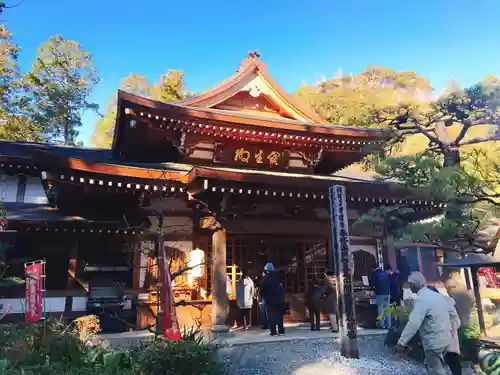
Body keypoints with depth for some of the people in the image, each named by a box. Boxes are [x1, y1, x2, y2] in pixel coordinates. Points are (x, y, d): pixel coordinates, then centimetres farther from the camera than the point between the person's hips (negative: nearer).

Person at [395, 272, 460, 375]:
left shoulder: (420, 299, -20)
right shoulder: (437, 295, 8)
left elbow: (413, 323, -27)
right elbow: (453, 314, 15)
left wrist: (401, 343, -27)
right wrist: (448, 331, 23)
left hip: (434, 343, -9)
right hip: (445, 339, 9)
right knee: (430, 366, 24)